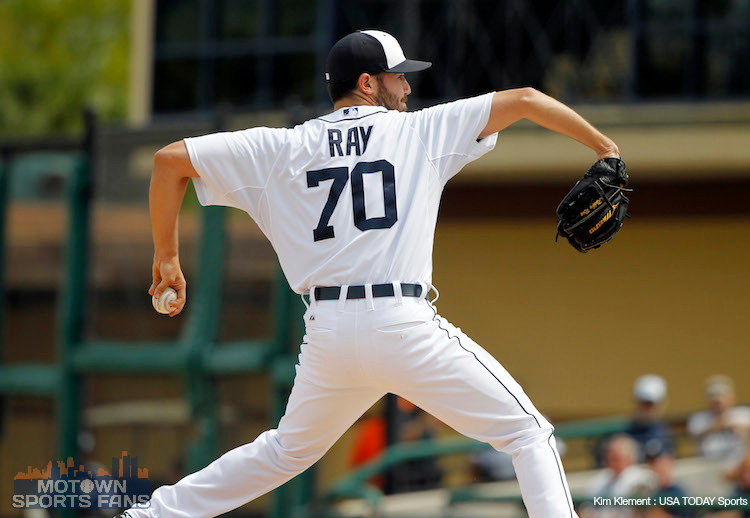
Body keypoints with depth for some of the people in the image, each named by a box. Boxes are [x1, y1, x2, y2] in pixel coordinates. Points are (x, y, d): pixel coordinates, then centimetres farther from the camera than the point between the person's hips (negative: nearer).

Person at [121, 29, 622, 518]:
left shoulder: (280, 149, 12)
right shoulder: (422, 131, 7)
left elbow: (170, 159, 11)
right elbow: (524, 100, 8)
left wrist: (167, 256, 18)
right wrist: (603, 145, 14)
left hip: (327, 333, 5)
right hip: (404, 325, -4)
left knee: (288, 450, 27)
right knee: (529, 435, 2)